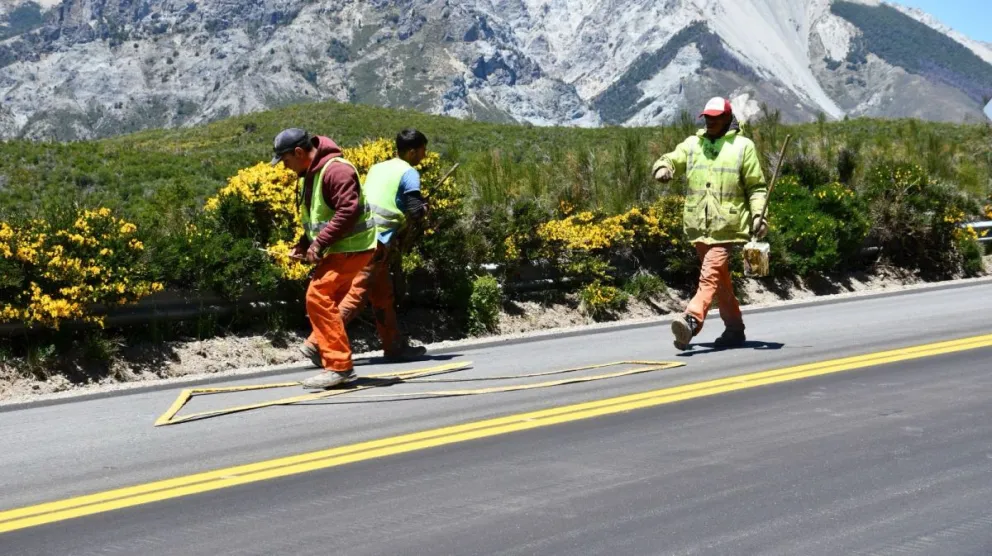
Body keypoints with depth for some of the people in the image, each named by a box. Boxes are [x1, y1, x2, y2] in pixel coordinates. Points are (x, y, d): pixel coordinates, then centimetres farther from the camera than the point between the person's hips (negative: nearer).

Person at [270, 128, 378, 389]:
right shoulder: (310, 174, 14)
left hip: (350, 247, -11)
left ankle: (338, 366, -14)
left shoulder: (335, 170, -19)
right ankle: (339, 366, 22)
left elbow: (348, 211, -27)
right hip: (338, 249, 11)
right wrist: (303, 244, 7)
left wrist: (320, 243, -25)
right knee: (327, 301, 14)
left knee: (318, 296, -17)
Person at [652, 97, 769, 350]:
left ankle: (692, 320, -35)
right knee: (720, 280, 14)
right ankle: (734, 329, 25)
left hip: (727, 227, -5)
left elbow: (756, 187, 4)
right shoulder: (692, 144, 13)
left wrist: (758, 214, -10)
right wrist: (663, 168, -13)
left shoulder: (743, 146, 3)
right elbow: (671, 159, 13)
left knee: (710, 275, -20)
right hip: (699, 226, 5)